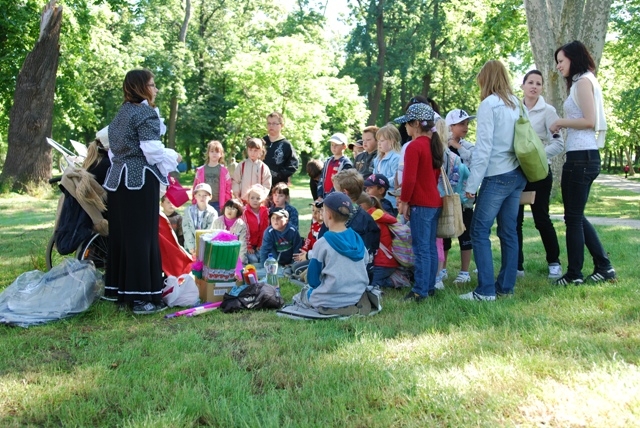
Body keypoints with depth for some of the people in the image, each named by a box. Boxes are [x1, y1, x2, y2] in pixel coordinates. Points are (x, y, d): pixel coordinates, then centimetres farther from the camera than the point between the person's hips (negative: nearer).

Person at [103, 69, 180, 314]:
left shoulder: (120, 114, 17)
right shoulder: (146, 112, -10)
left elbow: (114, 150, 19)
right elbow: (152, 150, -17)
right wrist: (173, 158, -1)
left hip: (118, 180, 9)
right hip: (141, 180, -9)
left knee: (120, 234, 11)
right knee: (143, 235, -6)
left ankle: (120, 290, 17)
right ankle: (142, 296, -5)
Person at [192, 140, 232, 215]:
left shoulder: (224, 171, 2)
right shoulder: (200, 171, 6)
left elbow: (228, 189, 1)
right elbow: (195, 188, 7)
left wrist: (225, 206, -4)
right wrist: (195, 204, 1)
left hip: (218, 205, -1)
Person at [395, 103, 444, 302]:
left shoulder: (414, 147, -15)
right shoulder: (434, 145, 12)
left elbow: (409, 179, -19)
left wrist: (404, 201, -8)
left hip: (421, 204, -9)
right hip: (435, 202, 9)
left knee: (421, 248, -5)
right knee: (431, 247, 13)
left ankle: (420, 291, -2)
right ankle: (430, 287, 19)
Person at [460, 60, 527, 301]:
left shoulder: (489, 104, -9)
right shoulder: (516, 104, 12)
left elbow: (484, 147, -14)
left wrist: (472, 183, -11)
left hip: (497, 176, -7)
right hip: (517, 174, 7)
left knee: (480, 231, -3)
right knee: (508, 231, 9)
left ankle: (486, 290, -5)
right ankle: (506, 287, 14)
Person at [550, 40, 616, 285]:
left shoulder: (583, 81, -8)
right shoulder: (582, 82, 20)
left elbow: (589, 121, -17)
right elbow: (585, 120, 15)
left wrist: (561, 122, -7)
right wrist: (563, 126, 8)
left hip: (581, 156, -10)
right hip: (583, 156, 10)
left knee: (573, 217, -2)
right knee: (576, 216, 15)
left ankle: (574, 275, 7)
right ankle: (604, 267, 20)